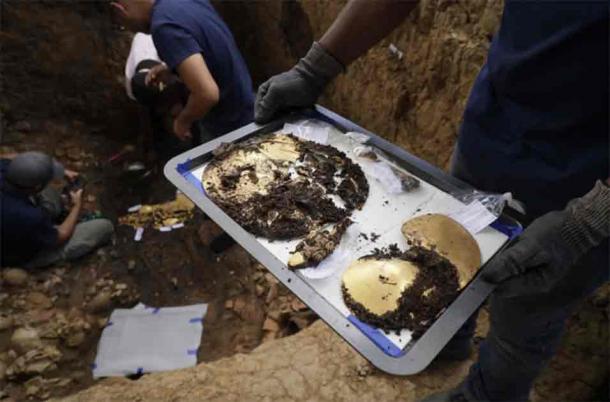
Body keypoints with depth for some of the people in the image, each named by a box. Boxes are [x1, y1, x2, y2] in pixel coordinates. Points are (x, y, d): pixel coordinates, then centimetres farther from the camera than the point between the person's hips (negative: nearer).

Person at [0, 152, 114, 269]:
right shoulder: (30, 217, -43)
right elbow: (60, 237, -21)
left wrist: (63, 171, -9)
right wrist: (77, 206, -7)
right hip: (26, 256, -6)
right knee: (105, 227, -4)